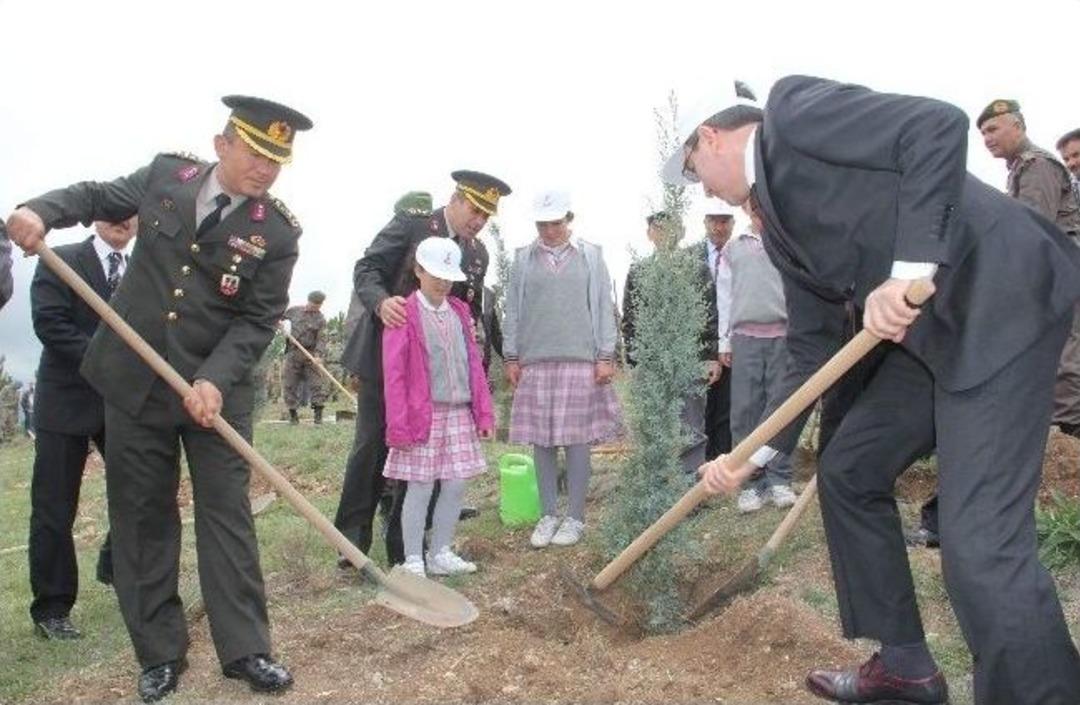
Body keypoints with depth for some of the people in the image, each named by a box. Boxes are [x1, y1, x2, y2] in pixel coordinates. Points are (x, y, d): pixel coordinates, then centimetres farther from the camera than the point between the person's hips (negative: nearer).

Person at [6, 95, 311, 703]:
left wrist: (215, 380, -25)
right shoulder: (165, 176, 0)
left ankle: (246, 649, 10)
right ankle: (160, 654, 21)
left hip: (216, 389, -2)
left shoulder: (277, 232, -8)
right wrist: (41, 210, -5)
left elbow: (258, 322, -11)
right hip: (134, 381, 3)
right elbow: (96, 196, 15)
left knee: (227, 512, 0)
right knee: (142, 516, 8)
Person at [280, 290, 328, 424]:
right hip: (293, 353, 2)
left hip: (311, 354, -2)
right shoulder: (294, 310, 7)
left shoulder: (320, 319, 0)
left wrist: (319, 354, -22)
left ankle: (318, 413, 3)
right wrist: (282, 323, 0)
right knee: (290, 384, 4)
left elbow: (321, 339, -8)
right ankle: (292, 414, 14)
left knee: (316, 383, -5)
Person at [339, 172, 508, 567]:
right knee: (373, 444, 0)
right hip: (386, 356, -5)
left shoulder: (478, 254, 11)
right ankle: (352, 535, 14)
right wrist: (381, 301, -30)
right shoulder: (411, 224, -5)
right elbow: (367, 268, -9)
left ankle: (404, 546, 16)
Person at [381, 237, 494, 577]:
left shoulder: (460, 312, 13)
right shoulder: (405, 314, -5)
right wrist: (399, 425, -13)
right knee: (420, 487, 0)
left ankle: (441, 554, 22)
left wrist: (484, 412, 10)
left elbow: (474, 364, 14)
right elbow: (394, 374, -9)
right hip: (423, 415, -6)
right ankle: (413, 560, 12)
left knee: (456, 485, 8)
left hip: (460, 414, 6)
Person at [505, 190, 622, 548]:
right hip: (535, 361, 1)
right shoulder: (523, 258, 10)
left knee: (577, 440, 1)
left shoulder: (590, 256, 8)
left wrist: (606, 356, -1)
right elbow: (512, 310, 10)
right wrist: (511, 357, 5)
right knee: (541, 441, 4)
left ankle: (575, 518, 11)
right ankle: (548, 515, 16)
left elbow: (604, 307, 5)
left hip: (580, 360, -1)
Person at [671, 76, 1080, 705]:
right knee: (849, 473, 15)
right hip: (930, 326, 10)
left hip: (1003, 300, -10)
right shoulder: (779, 225, 18)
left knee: (980, 545, -15)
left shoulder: (794, 111, -6)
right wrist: (755, 457, 15)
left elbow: (941, 126, -18)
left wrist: (908, 271, -25)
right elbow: (812, 350, 18)